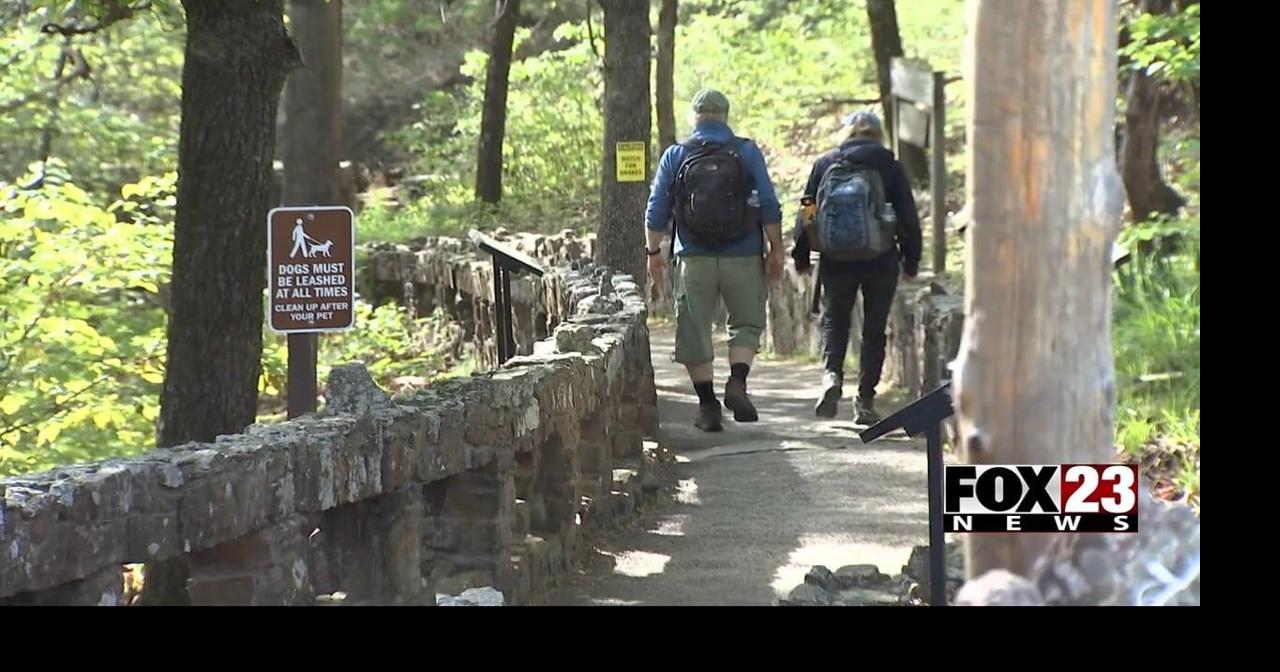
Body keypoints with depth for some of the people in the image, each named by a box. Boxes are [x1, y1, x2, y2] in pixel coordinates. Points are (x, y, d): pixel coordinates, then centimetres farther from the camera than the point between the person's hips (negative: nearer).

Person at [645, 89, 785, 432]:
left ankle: (707, 404, 3)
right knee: (747, 323, 13)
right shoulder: (748, 152, 1)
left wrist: (653, 252, 14)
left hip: (693, 259, 0)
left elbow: (656, 211, 4)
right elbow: (769, 207, -1)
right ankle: (737, 383, -9)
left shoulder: (675, 156, 3)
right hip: (742, 258, 0)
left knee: (694, 332, 6)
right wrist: (775, 250, 6)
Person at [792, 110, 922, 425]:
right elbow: (908, 215, 0)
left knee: (834, 321, 14)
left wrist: (801, 256, 17)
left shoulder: (825, 164, 3)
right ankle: (865, 401, 6)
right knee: (874, 330, 9)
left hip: (835, 260, 1)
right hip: (880, 261, -1)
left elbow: (807, 213, 6)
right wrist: (911, 259, 10)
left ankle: (832, 375, -13)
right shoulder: (888, 166, -1)